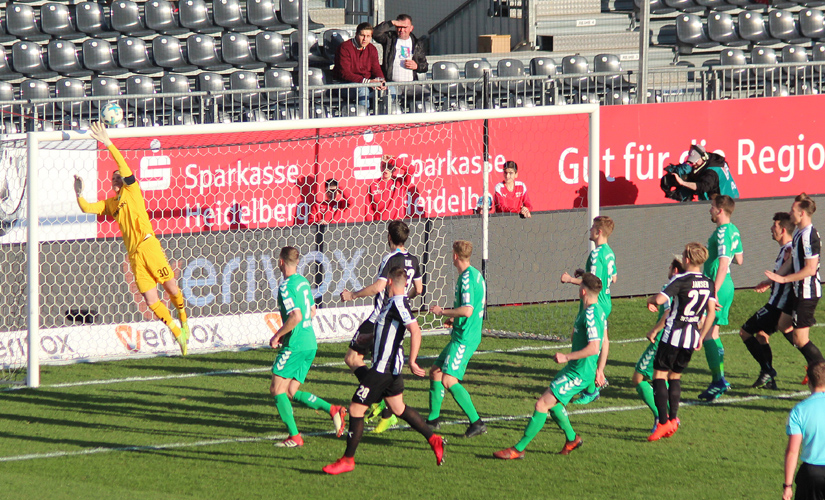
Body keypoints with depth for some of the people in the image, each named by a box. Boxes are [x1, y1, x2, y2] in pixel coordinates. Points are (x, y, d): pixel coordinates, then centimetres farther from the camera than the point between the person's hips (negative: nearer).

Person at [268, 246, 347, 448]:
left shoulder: (286, 286, -14)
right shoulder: (303, 281, 14)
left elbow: (296, 316, -25)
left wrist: (278, 335, -13)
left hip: (295, 346, -9)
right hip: (310, 343, 9)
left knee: (277, 389, -2)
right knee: (291, 392, 13)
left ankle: (294, 436, -5)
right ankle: (333, 410, 2)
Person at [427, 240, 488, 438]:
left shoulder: (466, 277, -17)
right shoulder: (476, 275, 14)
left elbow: (467, 310, -27)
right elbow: (474, 308, 24)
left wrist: (443, 311, -14)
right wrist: (453, 315, 24)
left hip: (464, 338, -10)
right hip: (461, 336, 10)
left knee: (449, 380, -16)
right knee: (435, 371, 15)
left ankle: (477, 423, -16)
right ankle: (433, 419, 23)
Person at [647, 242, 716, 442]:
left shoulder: (681, 280, -14)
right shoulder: (708, 283, 6)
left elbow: (660, 299, -23)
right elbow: (711, 312, 8)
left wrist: (651, 301, 0)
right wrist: (701, 336, 17)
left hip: (673, 335, -6)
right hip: (692, 338, 6)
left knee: (659, 375, -1)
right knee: (675, 376, 19)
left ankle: (663, 422, -10)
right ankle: (673, 419, 14)